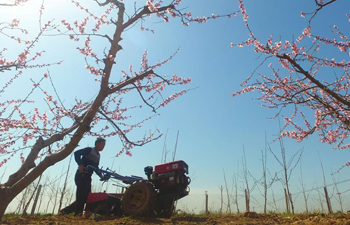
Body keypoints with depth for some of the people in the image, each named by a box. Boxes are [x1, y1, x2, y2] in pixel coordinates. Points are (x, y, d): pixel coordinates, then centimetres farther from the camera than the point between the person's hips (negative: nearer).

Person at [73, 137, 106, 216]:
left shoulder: (98, 155, 17)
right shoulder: (89, 150, -7)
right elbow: (77, 153, -19)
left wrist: (101, 176, 7)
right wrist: (80, 164, -29)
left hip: (88, 176, 8)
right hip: (81, 175, -8)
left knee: (87, 194, 4)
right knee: (81, 193, -13)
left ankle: (80, 212, 10)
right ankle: (77, 213, -11)